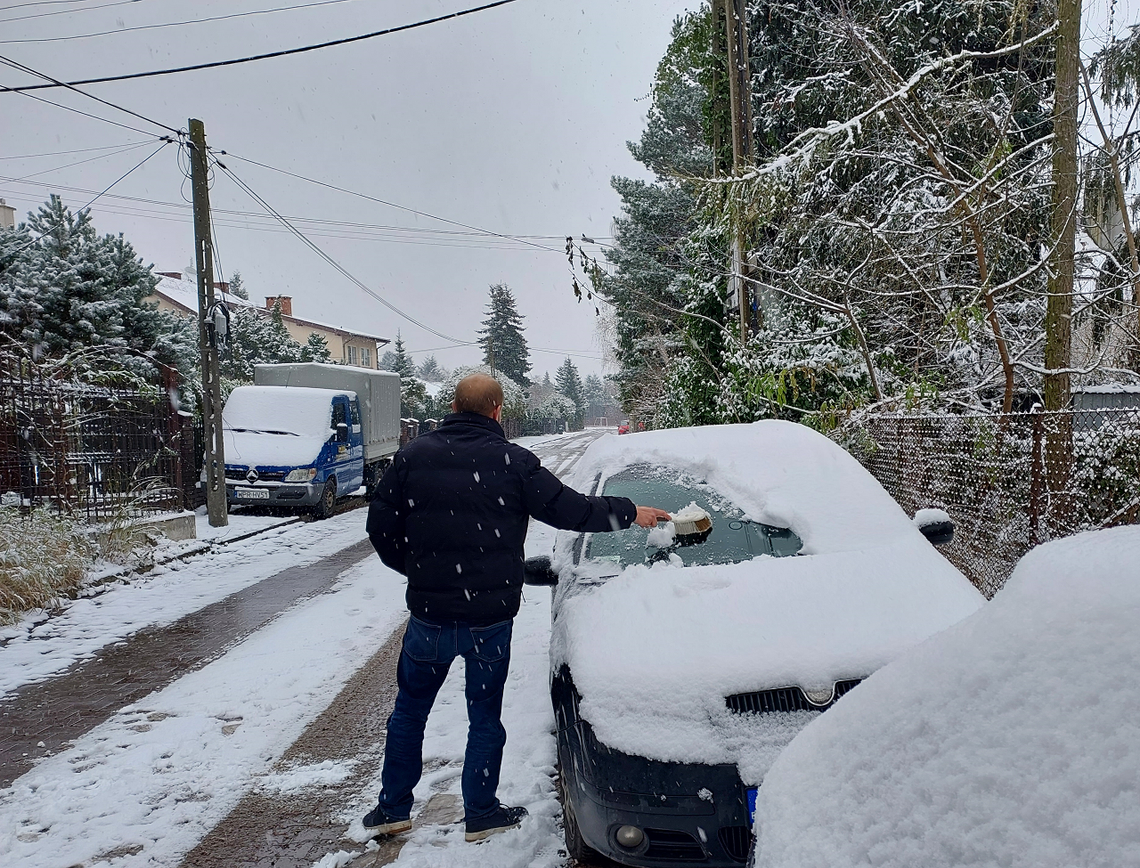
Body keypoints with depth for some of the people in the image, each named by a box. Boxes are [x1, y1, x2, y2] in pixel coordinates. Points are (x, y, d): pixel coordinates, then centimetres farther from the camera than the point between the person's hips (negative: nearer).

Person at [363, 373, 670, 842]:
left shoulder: (414, 454, -2)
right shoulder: (513, 461, -9)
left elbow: (381, 526, 0)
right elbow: (570, 509, -5)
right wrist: (629, 513, 8)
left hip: (429, 611, 2)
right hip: (491, 615, -1)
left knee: (409, 708, 20)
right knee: (485, 714, 15)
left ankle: (392, 808, 29)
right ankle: (482, 814, 28)